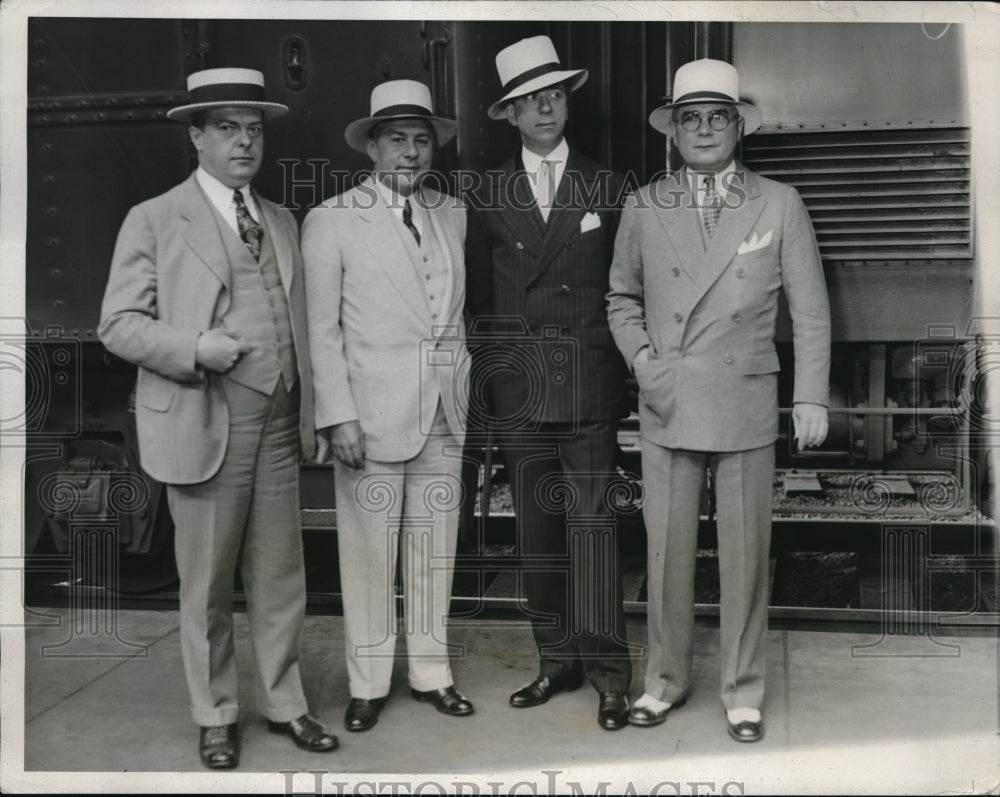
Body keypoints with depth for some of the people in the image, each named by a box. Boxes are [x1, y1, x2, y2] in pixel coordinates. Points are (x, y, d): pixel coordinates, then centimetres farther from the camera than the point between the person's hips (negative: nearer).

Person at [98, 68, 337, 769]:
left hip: (279, 424, 4)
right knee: (208, 585, 7)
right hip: (203, 424, -4)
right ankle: (216, 716, 24)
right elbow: (119, 323, -4)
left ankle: (285, 703, 27)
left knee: (281, 577, 11)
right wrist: (195, 349, -19)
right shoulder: (154, 221, 0)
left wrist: (310, 411, 10)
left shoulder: (282, 222, 15)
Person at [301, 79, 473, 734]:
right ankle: (369, 684, 17)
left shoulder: (452, 215, 13)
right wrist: (338, 417, -11)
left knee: (436, 551, 10)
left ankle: (431, 672, 24)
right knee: (370, 552, 2)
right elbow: (321, 330, -4)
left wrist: (462, 392, 10)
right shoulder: (331, 221, -1)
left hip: (444, 415, 4)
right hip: (372, 414, -4)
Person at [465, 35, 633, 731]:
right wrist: (485, 382, 6)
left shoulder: (608, 189, 7)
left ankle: (608, 671, 1)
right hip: (518, 388, 2)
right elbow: (481, 301, 11)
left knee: (591, 524, -6)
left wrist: (627, 375, 2)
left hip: (591, 386, -2)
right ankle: (558, 661, 17)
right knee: (537, 530, 6)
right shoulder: (489, 198, 10)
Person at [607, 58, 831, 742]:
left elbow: (811, 310, 5)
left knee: (746, 555, 4)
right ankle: (667, 678, 24)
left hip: (747, 408, -1)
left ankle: (744, 690, 21)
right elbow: (622, 297, 15)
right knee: (668, 551, 7)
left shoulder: (780, 205, 3)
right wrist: (645, 362, 1)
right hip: (667, 407, 1)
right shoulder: (644, 206, 6)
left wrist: (812, 398, 0)